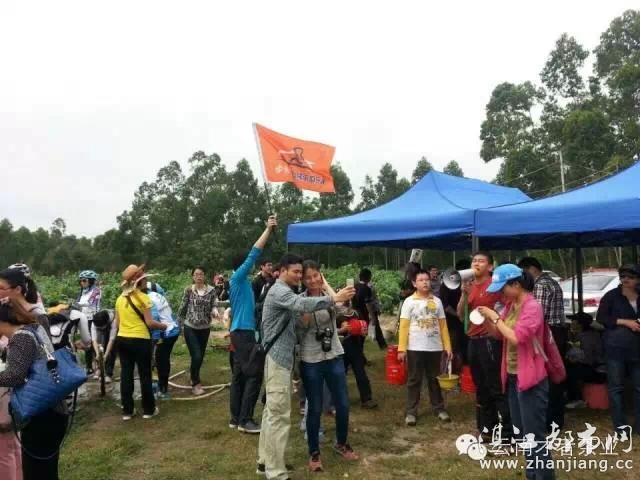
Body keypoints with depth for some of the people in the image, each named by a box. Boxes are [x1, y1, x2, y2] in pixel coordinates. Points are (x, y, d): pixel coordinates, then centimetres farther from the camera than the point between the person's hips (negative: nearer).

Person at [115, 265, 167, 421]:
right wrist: (163, 326, 1)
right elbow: (149, 322, -15)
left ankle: (127, 411, 18)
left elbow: (117, 323, 11)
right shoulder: (142, 297, -12)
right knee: (145, 375, 6)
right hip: (140, 340, -6)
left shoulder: (120, 299, 7)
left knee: (126, 374, 11)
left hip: (122, 339, 6)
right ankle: (149, 409, 14)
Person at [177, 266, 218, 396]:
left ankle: (194, 377, 40)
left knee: (201, 356, 14)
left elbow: (214, 306, -6)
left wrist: (214, 311, -28)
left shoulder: (211, 290, -4)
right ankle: (195, 383, 8)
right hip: (190, 328, -2)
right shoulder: (188, 290, -7)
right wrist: (179, 323, 5)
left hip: (205, 328, 3)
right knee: (196, 356, -10)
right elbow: (182, 308, 0)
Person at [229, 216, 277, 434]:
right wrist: (268, 229, -17)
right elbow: (254, 254, -17)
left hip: (241, 332, 10)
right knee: (254, 375, -7)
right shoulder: (237, 277, -12)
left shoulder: (242, 281, 15)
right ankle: (245, 420, -1)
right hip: (244, 333, -10)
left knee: (239, 375, 11)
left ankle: (236, 418, 18)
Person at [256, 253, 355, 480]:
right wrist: (334, 299, -34)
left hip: (279, 356, 11)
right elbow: (302, 304, -32)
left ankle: (266, 461, 26)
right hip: (277, 357, -11)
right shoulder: (279, 291, -16)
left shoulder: (285, 292, 20)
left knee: (272, 411, 16)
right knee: (279, 414, -7)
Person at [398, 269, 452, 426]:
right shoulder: (409, 301, -3)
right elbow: (404, 326, -5)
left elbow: (443, 325, 8)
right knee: (414, 380, 6)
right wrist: (402, 349, -10)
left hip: (435, 348, 3)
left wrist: (447, 346, 4)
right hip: (415, 348, -2)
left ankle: (439, 408, 27)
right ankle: (411, 412, 14)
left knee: (434, 379, 14)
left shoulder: (437, 301, 6)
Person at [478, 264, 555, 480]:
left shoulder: (532, 307, -17)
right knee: (521, 432, 19)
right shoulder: (510, 305, 7)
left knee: (534, 435, -3)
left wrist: (495, 317, -19)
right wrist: (487, 319, -2)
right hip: (512, 376, 9)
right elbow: (498, 333, 16)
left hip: (530, 378, -9)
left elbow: (516, 337, -26)